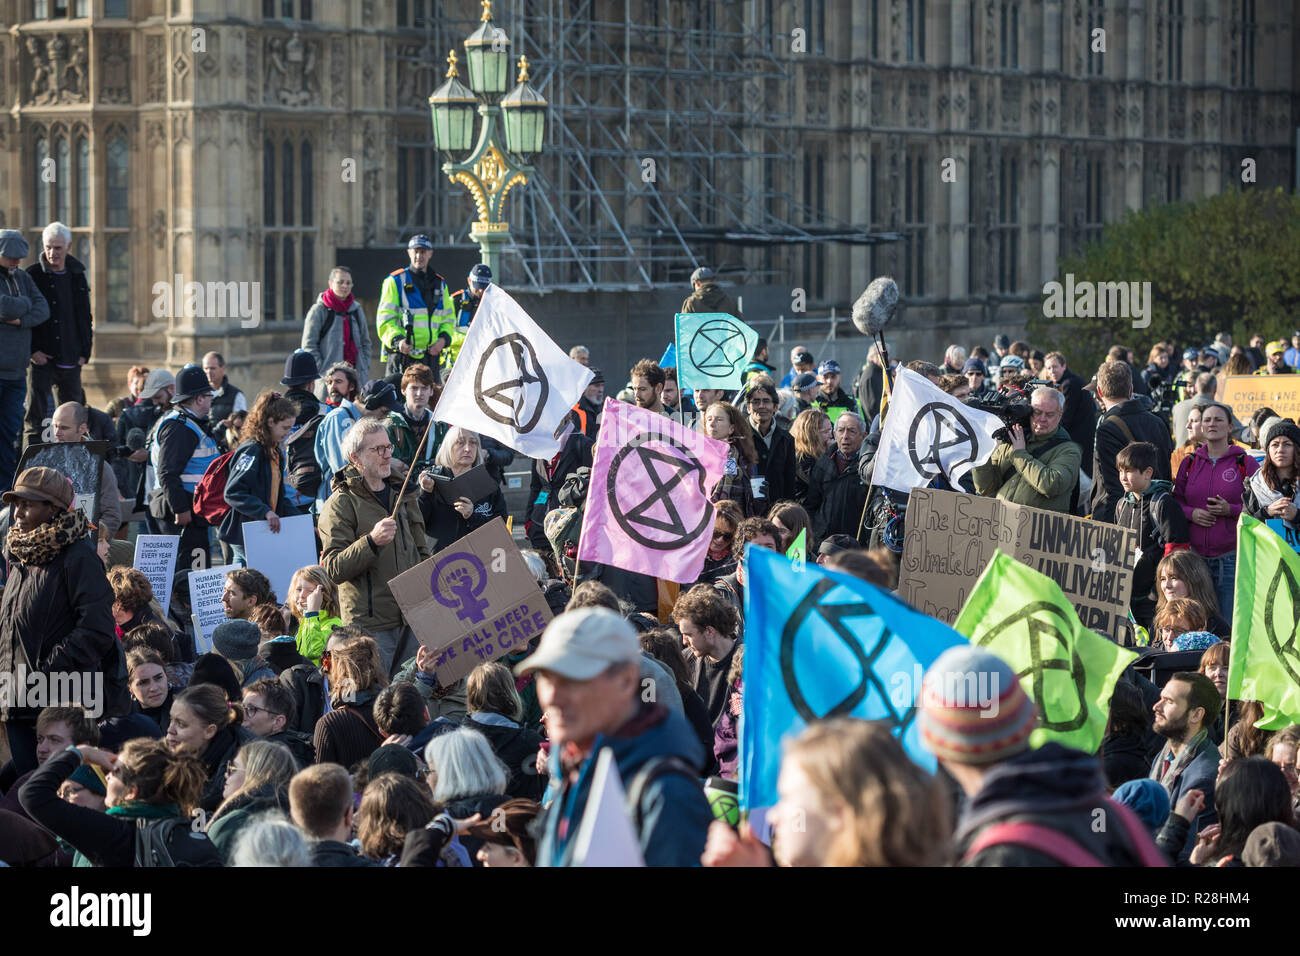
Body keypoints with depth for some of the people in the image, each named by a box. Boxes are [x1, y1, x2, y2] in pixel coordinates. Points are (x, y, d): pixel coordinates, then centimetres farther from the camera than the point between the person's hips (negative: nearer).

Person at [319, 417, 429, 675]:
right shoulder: (341, 504, -6)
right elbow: (333, 570, -15)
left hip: (411, 620, 6)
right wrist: (371, 541, -28)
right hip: (370, 625, -6)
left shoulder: (402, 494, 15)